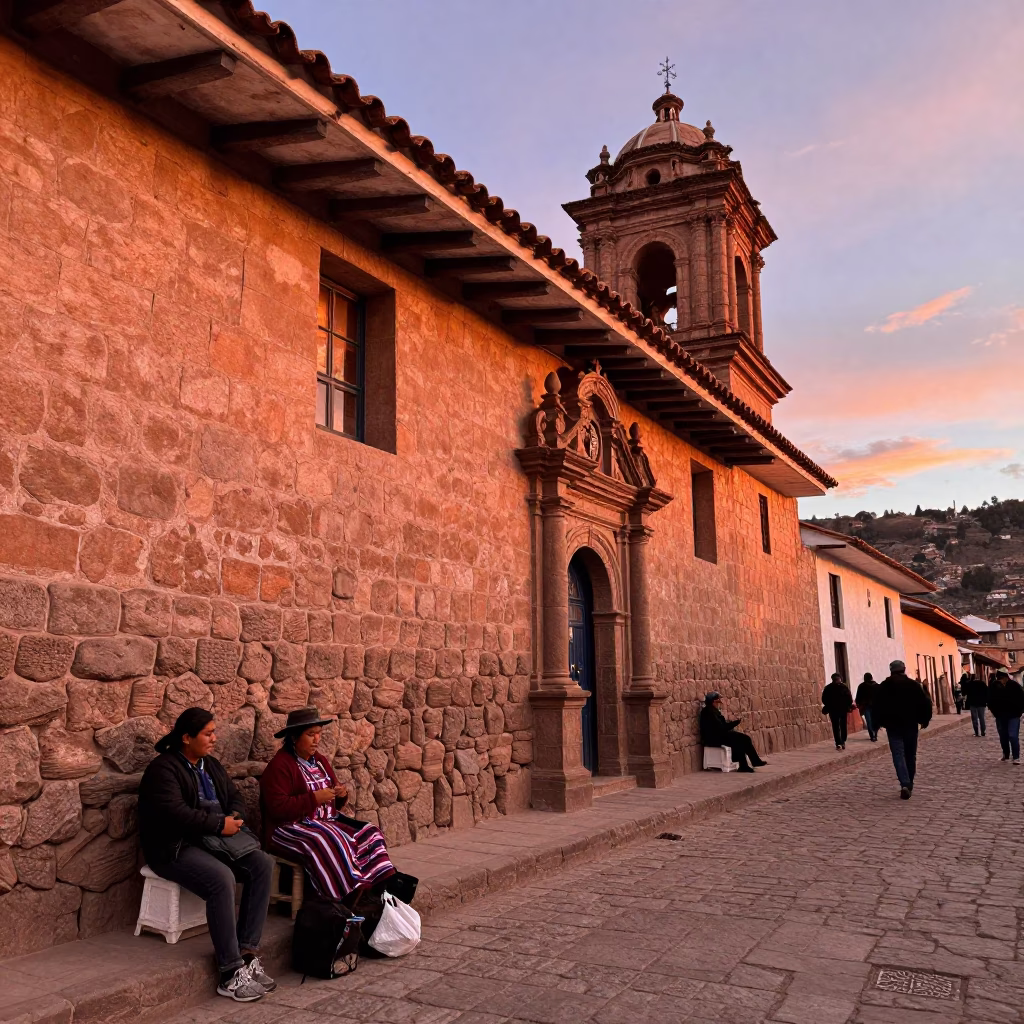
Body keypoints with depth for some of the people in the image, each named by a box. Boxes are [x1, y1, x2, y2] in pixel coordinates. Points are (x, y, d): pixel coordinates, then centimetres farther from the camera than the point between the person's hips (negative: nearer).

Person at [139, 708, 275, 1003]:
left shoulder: (211, 765, 15)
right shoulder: (163, 768, -11)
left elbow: (234, 796, 18)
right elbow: (175, 812, -23)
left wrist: (234, 817, -6)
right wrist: (220, 824, -19)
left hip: (215, 838, 8)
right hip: (177, 847, -8)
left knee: (262, 865, -17)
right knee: (221, 879, -34)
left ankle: (247, 954, -15)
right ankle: (231, 973, -27)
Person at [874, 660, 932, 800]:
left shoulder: (884, 686, 0)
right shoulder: (914, 685, 0)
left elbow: (877, 706, 0)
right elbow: (925, 703, -3)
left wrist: (880, 722, 9)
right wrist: (924, 720, 7)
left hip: (893, 726, -1)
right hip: (910, 725, 1)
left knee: (898, 755, -5)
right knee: (910, 755, 13)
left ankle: (905, 784, -22)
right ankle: (909, 784, 20)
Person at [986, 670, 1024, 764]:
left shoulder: (1014, 685, -13)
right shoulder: (994, 686, -6)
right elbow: (990, 700, 7)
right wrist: (994, 711, 4)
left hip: (1013, 715, -3)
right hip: (1000, 716, 3)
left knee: (1013, 736, -10)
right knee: (1003, 737, 12)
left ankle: (1016, 757, -4)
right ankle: (1006, 755, 28)